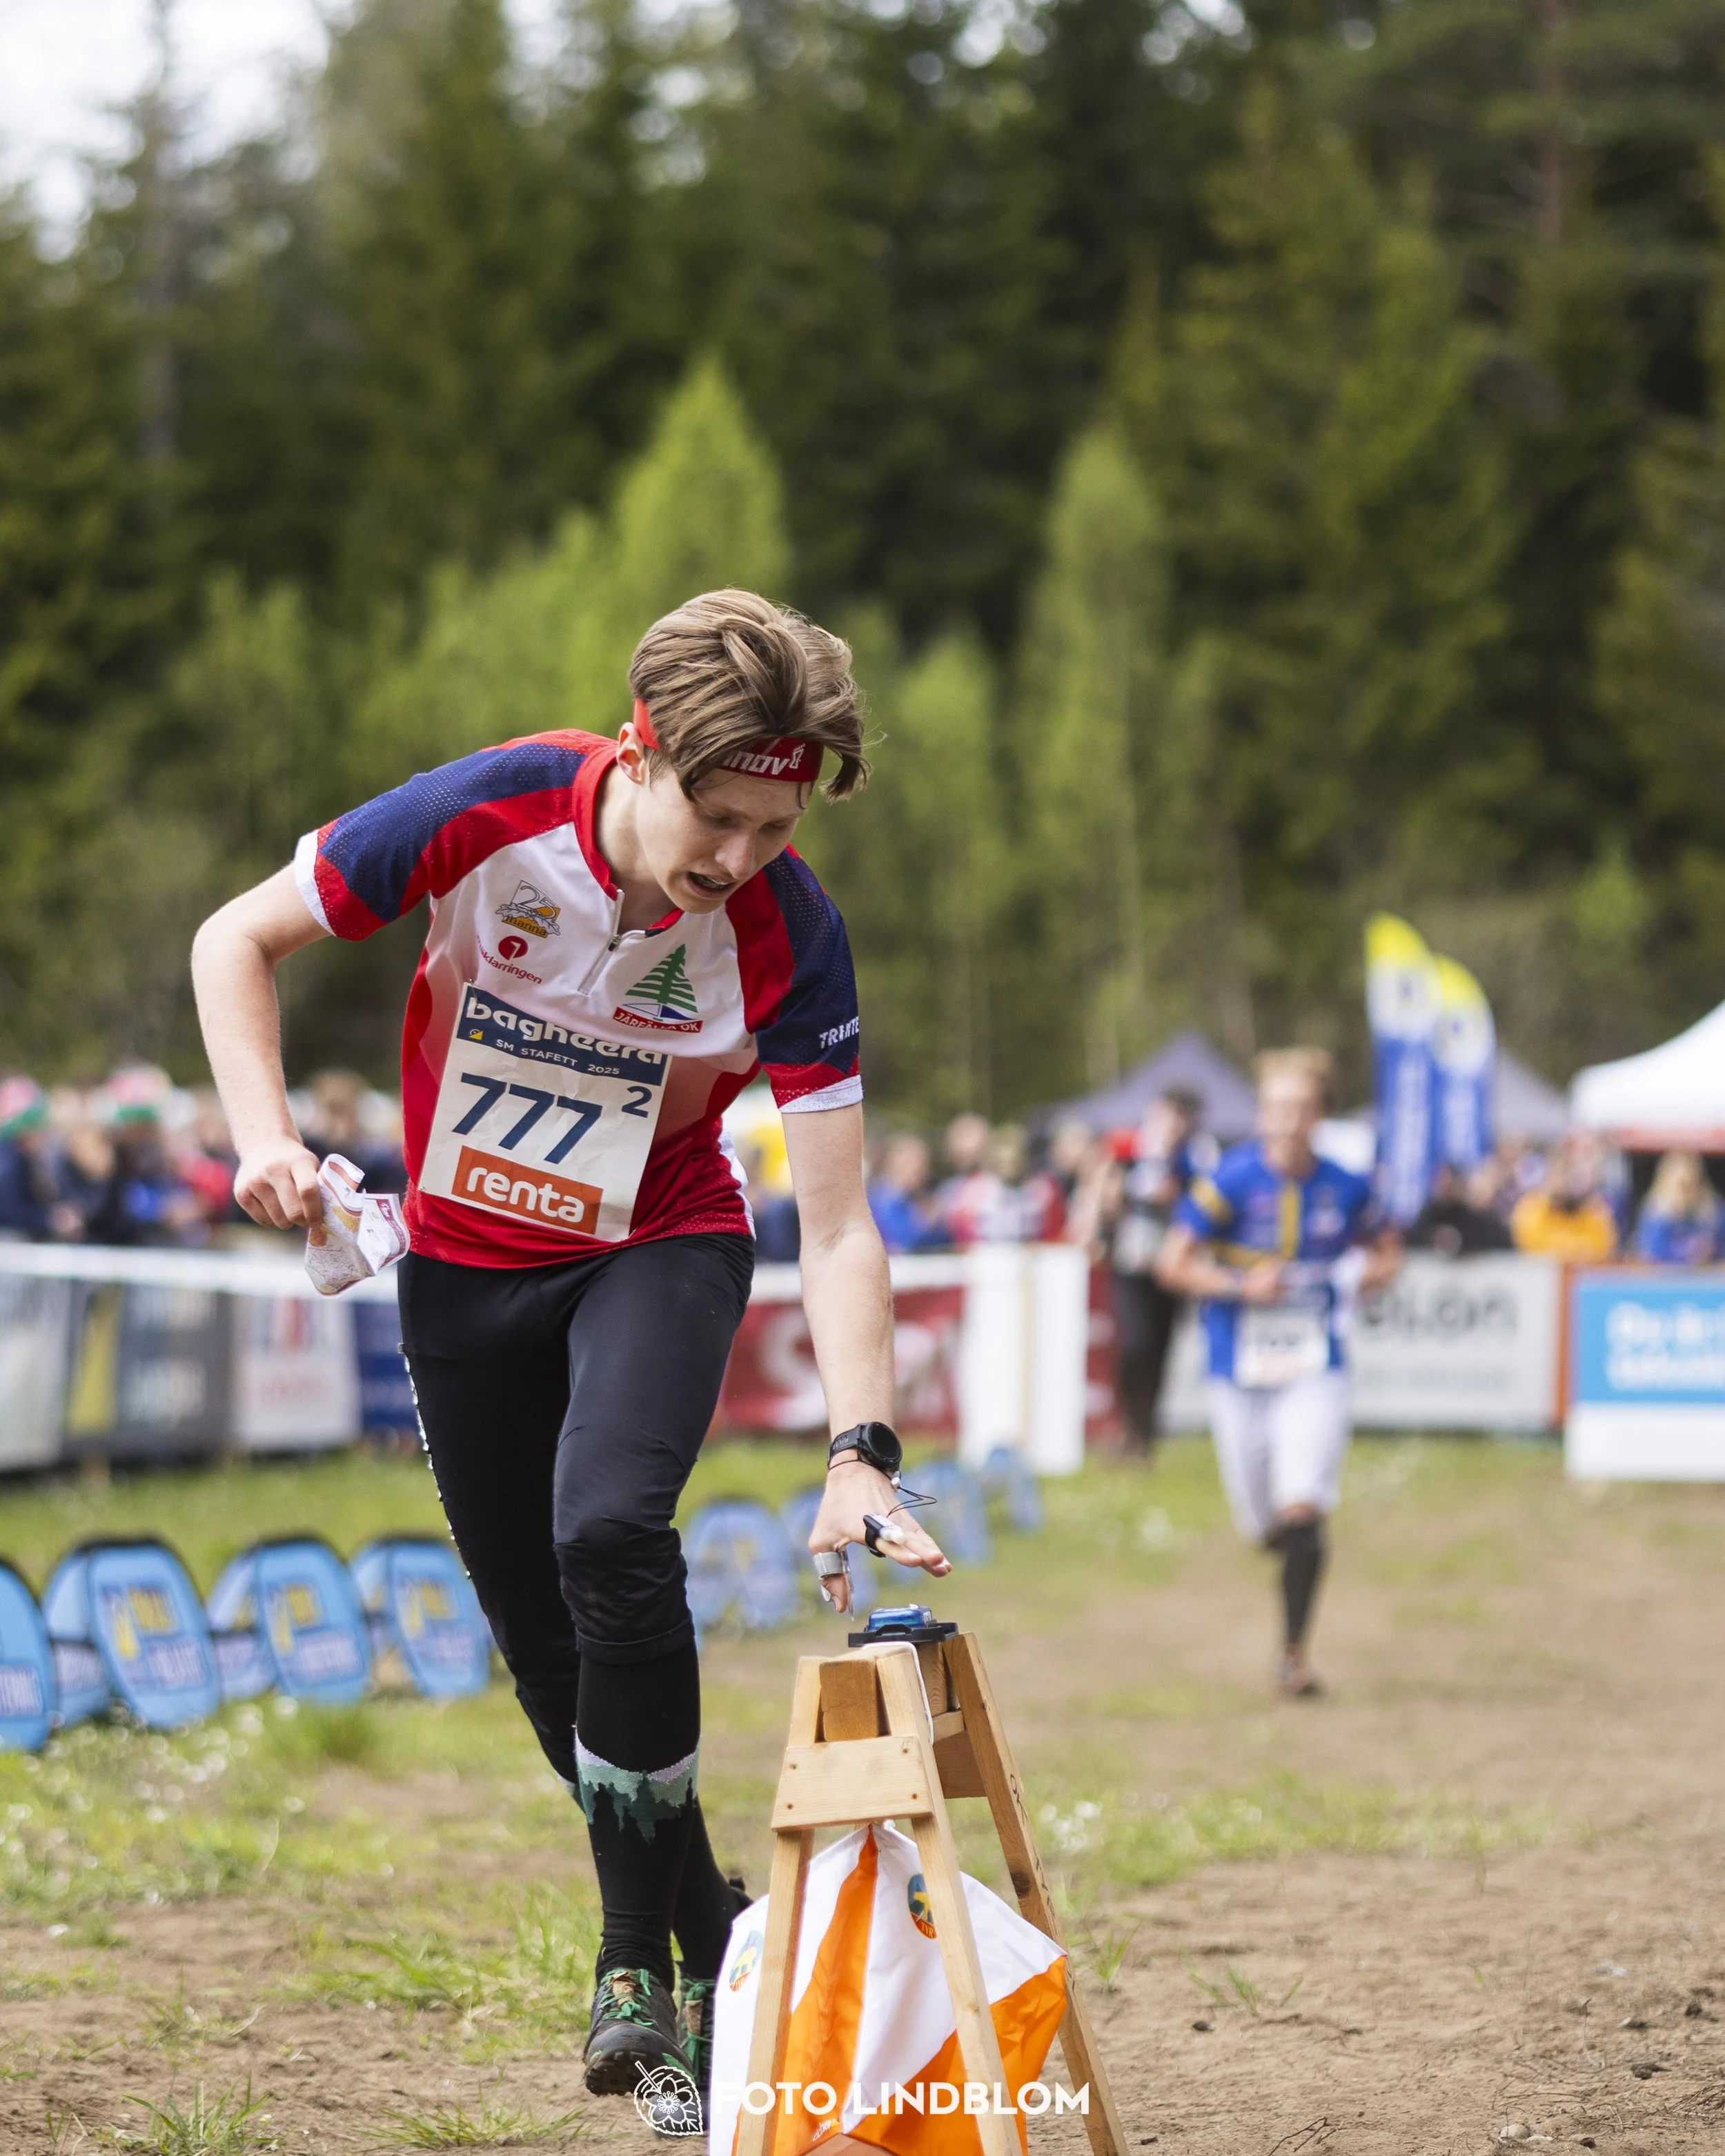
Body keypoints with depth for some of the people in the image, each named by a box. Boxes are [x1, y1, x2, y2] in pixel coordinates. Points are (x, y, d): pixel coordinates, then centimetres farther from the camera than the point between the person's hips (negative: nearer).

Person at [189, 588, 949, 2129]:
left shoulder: (790, 932, -25)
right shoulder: (489, 817, -24)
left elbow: (837, 1224, -23)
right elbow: (238, 939, -10)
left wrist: (861, 1453, -33)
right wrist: (264, 1134, -25)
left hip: (661, 1249, -2)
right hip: (462, 1263, 2)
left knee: (609, 1530, -29)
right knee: (546, 1648, 6)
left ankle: (642, 1943, -17)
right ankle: (710, 1941, 26)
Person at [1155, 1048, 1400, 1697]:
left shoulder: (1345, 1189, 0)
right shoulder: (1230, 1182, -8)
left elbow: (1383, 1249, 19)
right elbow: (1173, 1265, -5)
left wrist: (1369, 1272, -2)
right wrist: (1241, 1286, -18)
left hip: (1314, 1369, 0)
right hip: (1239, 1374, 0)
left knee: (1302, 1511, -17)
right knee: (1262, 1525, 9)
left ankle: (1294, 1654, -7)